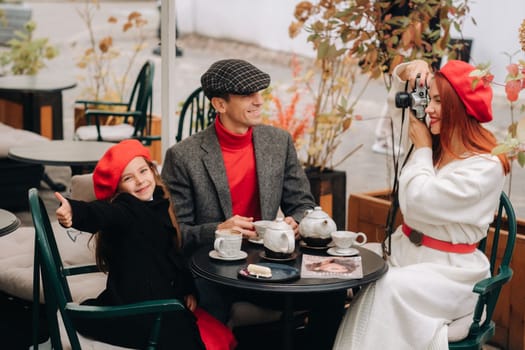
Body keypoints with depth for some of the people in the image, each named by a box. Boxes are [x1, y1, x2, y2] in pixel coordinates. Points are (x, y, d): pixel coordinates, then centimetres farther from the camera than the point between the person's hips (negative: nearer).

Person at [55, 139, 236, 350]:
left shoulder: (159, 206, 10)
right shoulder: (123, 211, -14)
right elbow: (99, 213, -38)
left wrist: (188, 290, 9)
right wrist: (74, 211, -59)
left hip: (165, 301, 8)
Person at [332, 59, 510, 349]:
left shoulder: (486, 168, -17)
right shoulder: (437, 141, 7)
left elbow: (418, 203, -23)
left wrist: (421, 148, -11)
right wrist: (413, 69, -2)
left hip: (448, 271, -7)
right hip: (404, 253, 7)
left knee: (387, 290, -32)